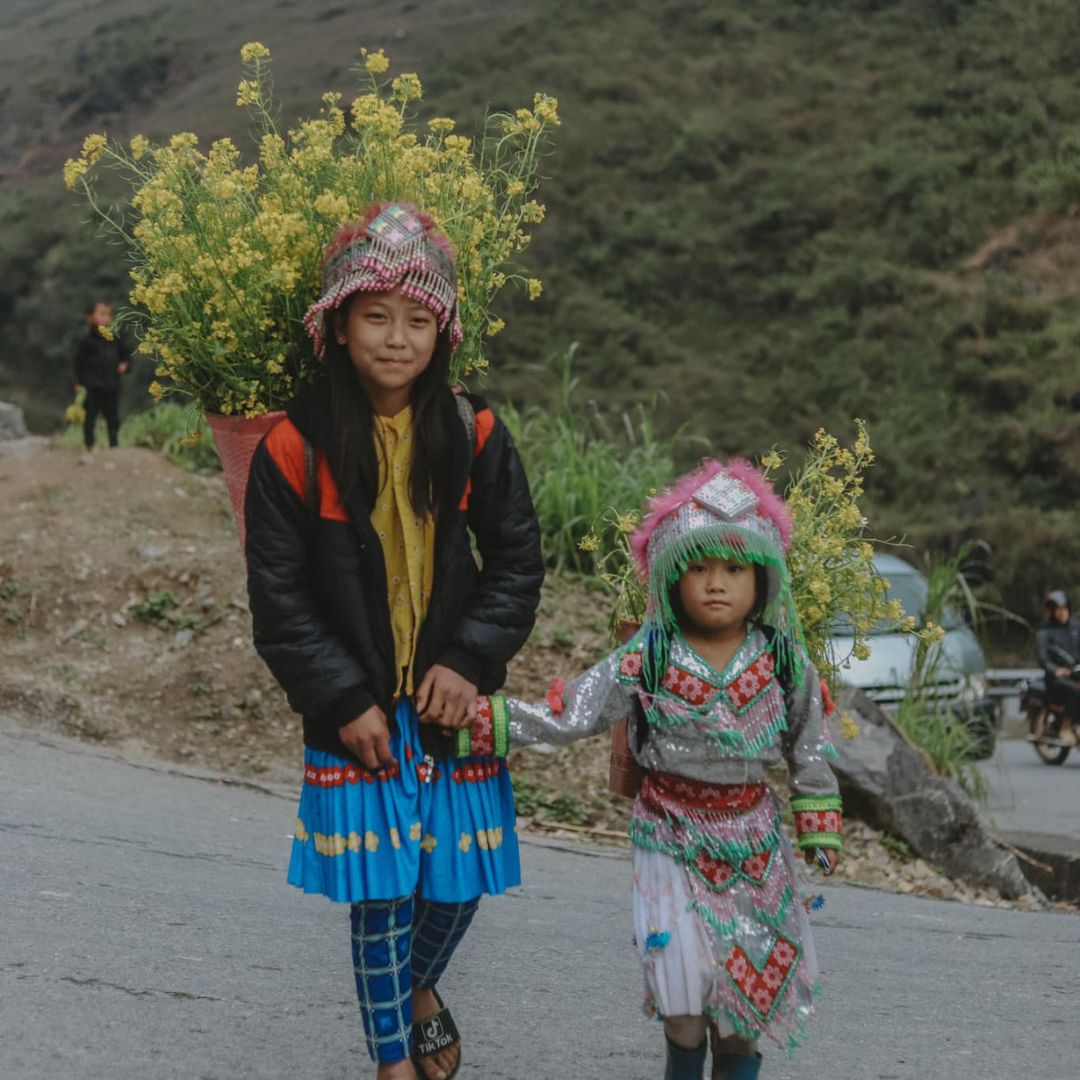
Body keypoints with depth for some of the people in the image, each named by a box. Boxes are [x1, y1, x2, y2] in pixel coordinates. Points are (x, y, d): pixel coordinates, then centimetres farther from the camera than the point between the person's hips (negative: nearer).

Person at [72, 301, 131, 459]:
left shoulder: (115, 339, 5)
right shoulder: (87, 341, -6)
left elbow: (126, 354, 18)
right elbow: (79, 363, -4)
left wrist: (125, 364, -2)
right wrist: (79, 383, -9)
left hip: (111, 386, 4)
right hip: (92, 387, -4)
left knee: (113, 419, 10)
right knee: (89, 419, -1)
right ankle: (89, 451, 7)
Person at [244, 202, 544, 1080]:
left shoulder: (473, 435, -3)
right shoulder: (296, 448, -9)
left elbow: (517, 559, 2)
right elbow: (279, 597, -6)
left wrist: (469, 661, -10)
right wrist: (344, 701, -10)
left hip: (452, 701, 2)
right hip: (356, 713, -2)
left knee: (459, 880, 10)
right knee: (382, 897, 1)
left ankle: (421, 988, 43)